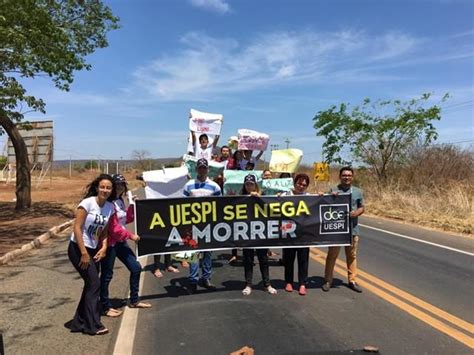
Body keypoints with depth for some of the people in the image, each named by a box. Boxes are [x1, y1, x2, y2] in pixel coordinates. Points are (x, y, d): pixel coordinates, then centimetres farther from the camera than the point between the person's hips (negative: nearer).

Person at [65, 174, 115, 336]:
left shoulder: (110, 207, 0)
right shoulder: (87, 203, -17)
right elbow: (77, 228, -19)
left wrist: (103, 248, -8)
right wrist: (84, 253, -20)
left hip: (93, 250, 7)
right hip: (78, 248, -7)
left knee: (91, 285, 11)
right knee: (94, 284, -7)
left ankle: (79, 322, 27)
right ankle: (93, 325, 6)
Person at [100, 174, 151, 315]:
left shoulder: (120, 201, 11)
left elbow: (127, 219, 14)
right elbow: (113, 228, -20)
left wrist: (132, 205, 3)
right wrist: (130, 235, -12)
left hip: (121, 242, 10)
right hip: (109, 243, -9)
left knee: (136, 268, 12)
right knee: (107, 275, 3)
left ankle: (134, 300, 27)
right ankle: (106, 307, 17)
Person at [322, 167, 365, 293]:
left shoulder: (358, 191, 7)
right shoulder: (333, 191, -1)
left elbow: (361, 207, 10)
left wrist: (356, 213, -11)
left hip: (353, 228, 2)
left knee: (352, 256, 11)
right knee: (332, 255, 5)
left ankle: (352, 281, 24)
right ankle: (328, 280, 16)